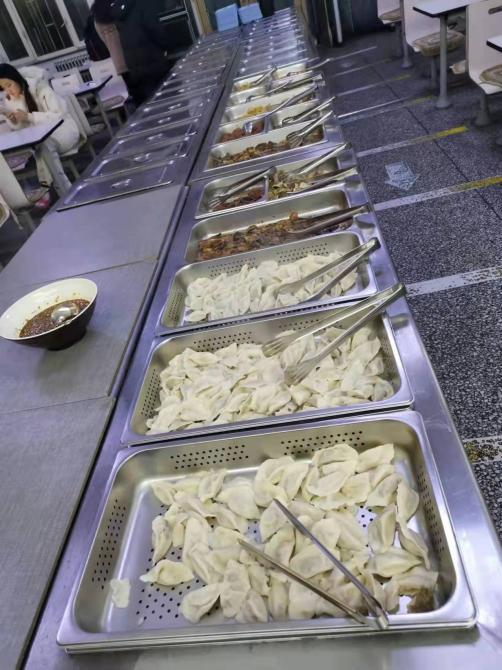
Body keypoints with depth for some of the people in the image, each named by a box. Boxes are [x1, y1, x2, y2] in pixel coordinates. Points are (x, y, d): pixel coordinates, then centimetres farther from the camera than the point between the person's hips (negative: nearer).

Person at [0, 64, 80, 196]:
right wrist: (13, 121, -18)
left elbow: (59, 115, -21)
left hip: (63, 130, -5)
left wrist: (29, 116, -28)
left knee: (44, 145, -34)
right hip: (40, 138, 6)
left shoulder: (40, 88, -14)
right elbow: (18, 129, 6)